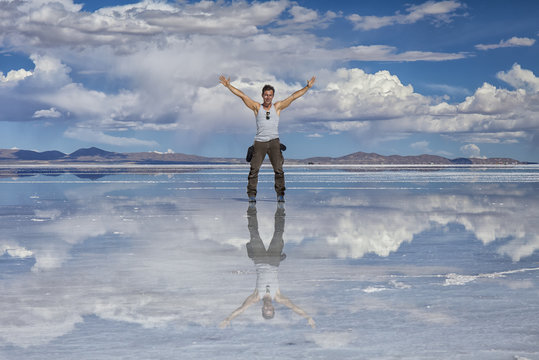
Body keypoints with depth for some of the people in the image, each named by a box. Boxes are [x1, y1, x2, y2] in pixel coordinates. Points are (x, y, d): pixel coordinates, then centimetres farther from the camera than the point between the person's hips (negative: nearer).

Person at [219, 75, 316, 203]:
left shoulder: (277, 107, 13)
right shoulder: (257, 107, 12)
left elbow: (293, 96, 13)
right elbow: (242, 95, 10)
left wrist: (307, 87, 11)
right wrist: (228, 85, 6)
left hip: (274, 141, 0)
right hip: (259, 142, 0)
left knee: (278, 169, -9)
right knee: (254, 169, -8)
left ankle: (280, 194, -5)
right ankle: (251, 194, -4)